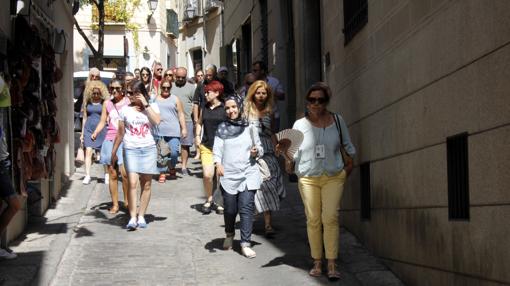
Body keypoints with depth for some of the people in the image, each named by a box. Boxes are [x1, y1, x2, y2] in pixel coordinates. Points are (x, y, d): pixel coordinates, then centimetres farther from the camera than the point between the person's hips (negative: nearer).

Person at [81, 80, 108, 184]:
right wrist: (82, 133, 13)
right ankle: (87, 175, -6)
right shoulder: (87, 102, 8)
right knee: (88, 151, -6)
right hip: (89, 129, 2)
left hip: (101, 129, -2)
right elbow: (84, 117, 14)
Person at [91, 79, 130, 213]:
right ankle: (115, 204, 10)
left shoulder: (129, 102, 3)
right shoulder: (107, 103, 13)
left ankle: (127, 201, 1)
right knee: (112, 174, 3)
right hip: (110, 140, 3)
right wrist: (95, 133, -4)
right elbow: (102, 122, 12)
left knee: (124, 172, -15)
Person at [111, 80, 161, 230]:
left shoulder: (152, 106, 5)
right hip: (131, 149, -1)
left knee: (146, 184, 5)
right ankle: (132, 218, -12)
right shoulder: (125, 110, 6)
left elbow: (157, 121, -15)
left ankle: (141, 216, 15)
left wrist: (146, 104, -12)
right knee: (132, 183, -13)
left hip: (148, 148, 1)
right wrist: (113, 152, 11)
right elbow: (120, 133, 10)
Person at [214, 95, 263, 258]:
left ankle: (246, 244, -5)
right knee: (230, 209, 6)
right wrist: (218, 163, -20)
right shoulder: (222, 128, 6)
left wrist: (256, 152, -6)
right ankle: (229, 235, 36)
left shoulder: (249, 128, 9)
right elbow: (217, 148, -2)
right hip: (228, 176, 0)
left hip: (248, 174, 0)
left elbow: (260, 148, 17)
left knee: (246, 208, -9)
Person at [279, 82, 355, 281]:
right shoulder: (300, 125, 2)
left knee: (330, 218, -10)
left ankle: (332, 264, -9)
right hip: (308, 178, 1)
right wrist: (285, 152, -18)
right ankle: (317, 262, 9)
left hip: (333, 177, -1)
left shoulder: (337, 121, 4)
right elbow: (294, 157, 0)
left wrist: (349, 167, 5)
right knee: (313, 220, 1)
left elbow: (348, 147, 14)